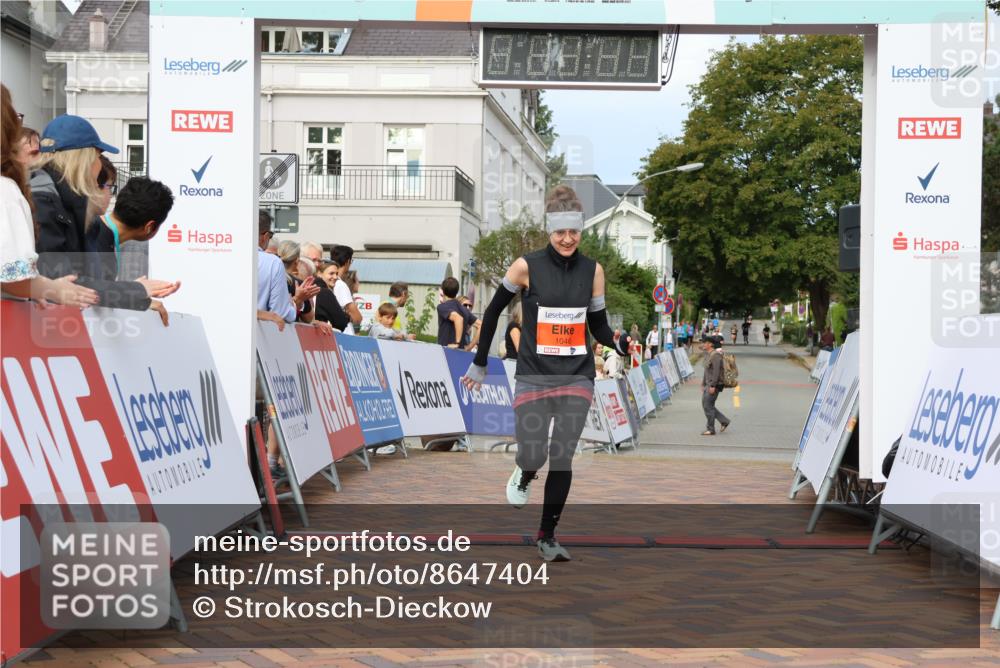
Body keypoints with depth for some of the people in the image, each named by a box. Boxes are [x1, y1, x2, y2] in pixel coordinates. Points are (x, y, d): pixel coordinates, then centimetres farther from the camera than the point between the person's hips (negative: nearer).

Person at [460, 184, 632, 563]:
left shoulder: (592, 270, 2)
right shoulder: (527, 266, -6)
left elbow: (598, 325, 11)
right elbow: (493, 311, 5)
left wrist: (619, 344, -10)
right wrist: (479, 363, 8)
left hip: (577, 378, 2)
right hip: (534, 376, -2)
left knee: (562, 458, -2)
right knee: (532, 457, -7)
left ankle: (547, 537, 13)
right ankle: (523, 478, 32)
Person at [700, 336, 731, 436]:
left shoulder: (716, 355, -16)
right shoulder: (708, 355, 15)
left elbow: (716, 371, -22)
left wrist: (712, 386, -25)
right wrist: (703, 384, 20)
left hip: (715, 385, -10)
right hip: (708, 384, 10)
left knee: (708, 406, -6)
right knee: (705, 405, 12)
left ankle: (710, 429, 2)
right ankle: (724, 421, 19)